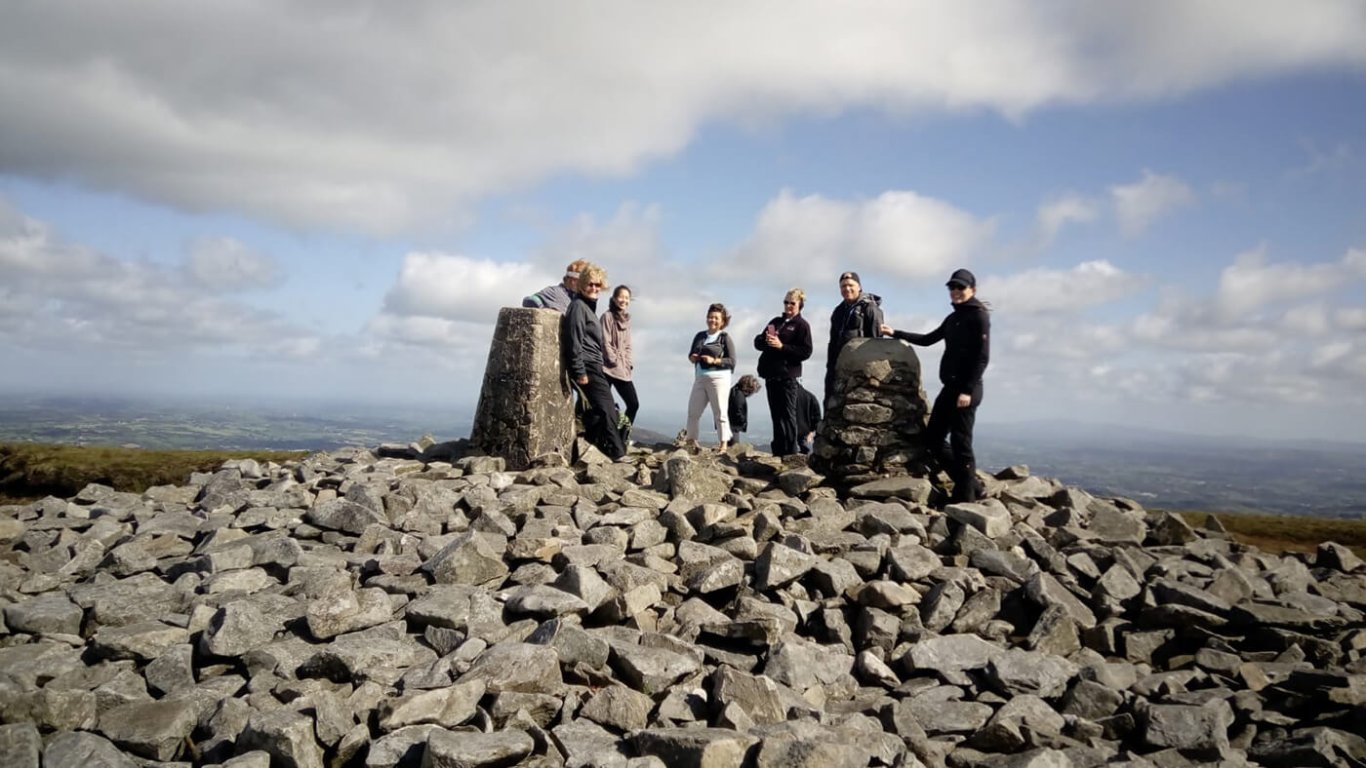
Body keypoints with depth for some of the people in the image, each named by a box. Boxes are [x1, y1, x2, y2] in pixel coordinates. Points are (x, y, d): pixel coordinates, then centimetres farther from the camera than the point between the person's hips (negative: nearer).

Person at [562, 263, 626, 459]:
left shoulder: (588, 307, 19)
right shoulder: (578, 306, -10)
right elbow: (574, 341, -17)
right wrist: (580, 371, -20)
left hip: (593, 366, 10)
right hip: (587, 366, -10)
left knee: (594, 410, 10)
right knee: (607, 408, -9)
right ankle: (616, 451, -6)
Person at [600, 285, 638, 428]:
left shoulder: (626, 319, 16)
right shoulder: (607, 316, -4)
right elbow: (605, 343, -10)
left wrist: (629, 364, 4)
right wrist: (615, 362, -10)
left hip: (622, 370, 7)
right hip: (608, 368, -7)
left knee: (633, 404, 1)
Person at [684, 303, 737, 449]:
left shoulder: (725, 338, -2)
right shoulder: (700, 336, 13)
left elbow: (732, 361, -7)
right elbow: (691, 354, 20)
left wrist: (714, 360, -18)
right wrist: (692, 358, -3)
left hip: (718, 378, -5)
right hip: (700, 378, 6)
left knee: (720, 412, -2)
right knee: (693, 410, 8)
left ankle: (724, 443, 5)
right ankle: (691, 439, 21)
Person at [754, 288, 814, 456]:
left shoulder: (802, 325, 0)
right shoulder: (776, 321, 20)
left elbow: (806, 352, -10)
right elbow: (757, 341, 18)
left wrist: (781, 346, -16)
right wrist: (765, 340, -5)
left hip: (788, 376, -7)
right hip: (771, 374, 7)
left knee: (787, 415, -7)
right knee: (776, 415, 10)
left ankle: (790, 453, -5)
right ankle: (778, 452, 16)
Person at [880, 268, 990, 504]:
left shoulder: (979, 316, -6)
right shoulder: (953, 318, 18)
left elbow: (982, 356, -13)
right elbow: (927, 339, 30)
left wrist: (968, 390, -19)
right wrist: (896, 333, 24)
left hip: (966, 389, -9)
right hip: (950, 387, 9)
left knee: (960, 442, -7)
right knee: (932, 439, 10)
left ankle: (965, 495, 0)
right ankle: (969, 484, 17)